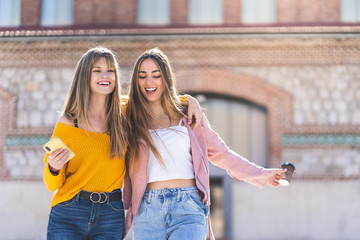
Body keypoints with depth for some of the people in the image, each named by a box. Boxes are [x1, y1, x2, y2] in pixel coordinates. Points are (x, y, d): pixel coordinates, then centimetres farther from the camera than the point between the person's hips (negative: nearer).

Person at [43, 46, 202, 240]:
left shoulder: (126, 115, 3)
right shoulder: (67, 123, -2)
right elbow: (52, 184, 2)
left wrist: (190, 101, 3)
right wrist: (54, 168, -19)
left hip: (110, 218, 2)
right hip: (67, 217, -2)